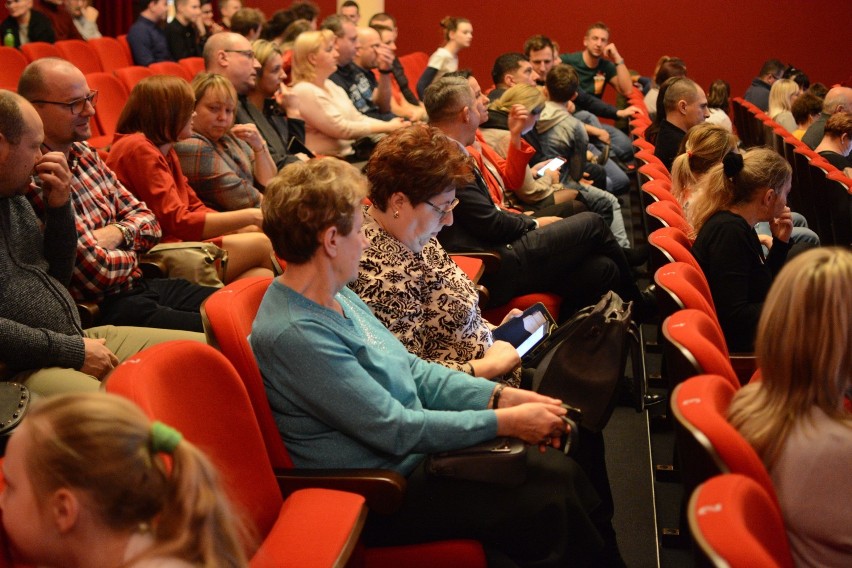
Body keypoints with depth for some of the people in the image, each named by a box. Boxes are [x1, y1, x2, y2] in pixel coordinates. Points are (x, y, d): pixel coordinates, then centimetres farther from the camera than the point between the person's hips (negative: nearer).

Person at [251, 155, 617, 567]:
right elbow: (395, 429, -23)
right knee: (549, 509, -15)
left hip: (410, 452, 9)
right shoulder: (293, 334, -25)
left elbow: (413, 371, 10)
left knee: (560, 471, -1)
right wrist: (506, 422, -17)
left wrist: (500, 396, -3)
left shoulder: (336, 297, 4)